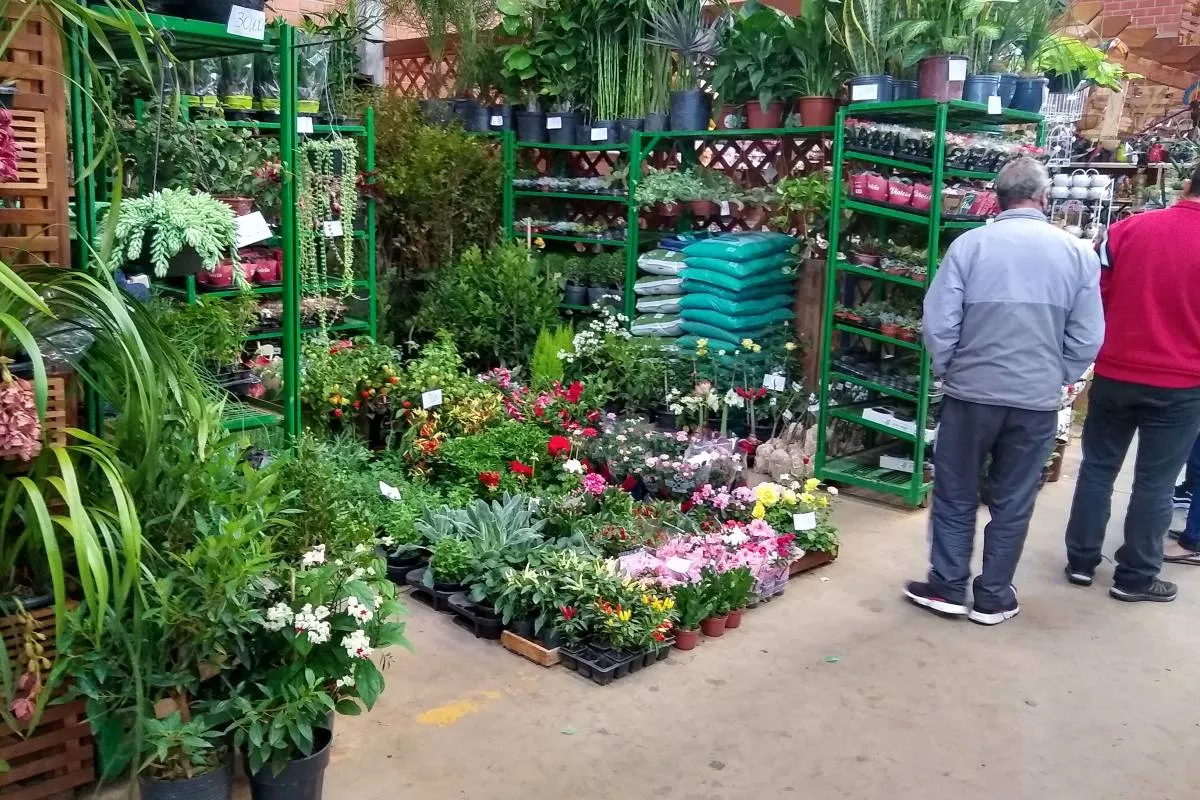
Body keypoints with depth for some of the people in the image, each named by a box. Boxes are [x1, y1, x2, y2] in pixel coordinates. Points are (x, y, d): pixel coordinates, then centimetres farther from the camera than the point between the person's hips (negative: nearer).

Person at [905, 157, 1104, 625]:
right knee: (1013, 502, 13)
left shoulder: (970, 244, -7)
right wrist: (1056, 378, 15)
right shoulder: (1077, 253, 0)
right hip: (1038, 400, 2)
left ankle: (947, 588, 20)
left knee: (955, 496, 13)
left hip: (972, 392, -1)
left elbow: (938, 323, -8)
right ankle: (993, 598, 22)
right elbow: (1087, 338, 1)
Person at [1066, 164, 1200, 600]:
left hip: (1114, 374, 2)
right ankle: (1135, 576, 16)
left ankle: (1081, 561, 20)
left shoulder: (1127, 228, -3)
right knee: (1155, 482, 8)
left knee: (1097, 468, 14)